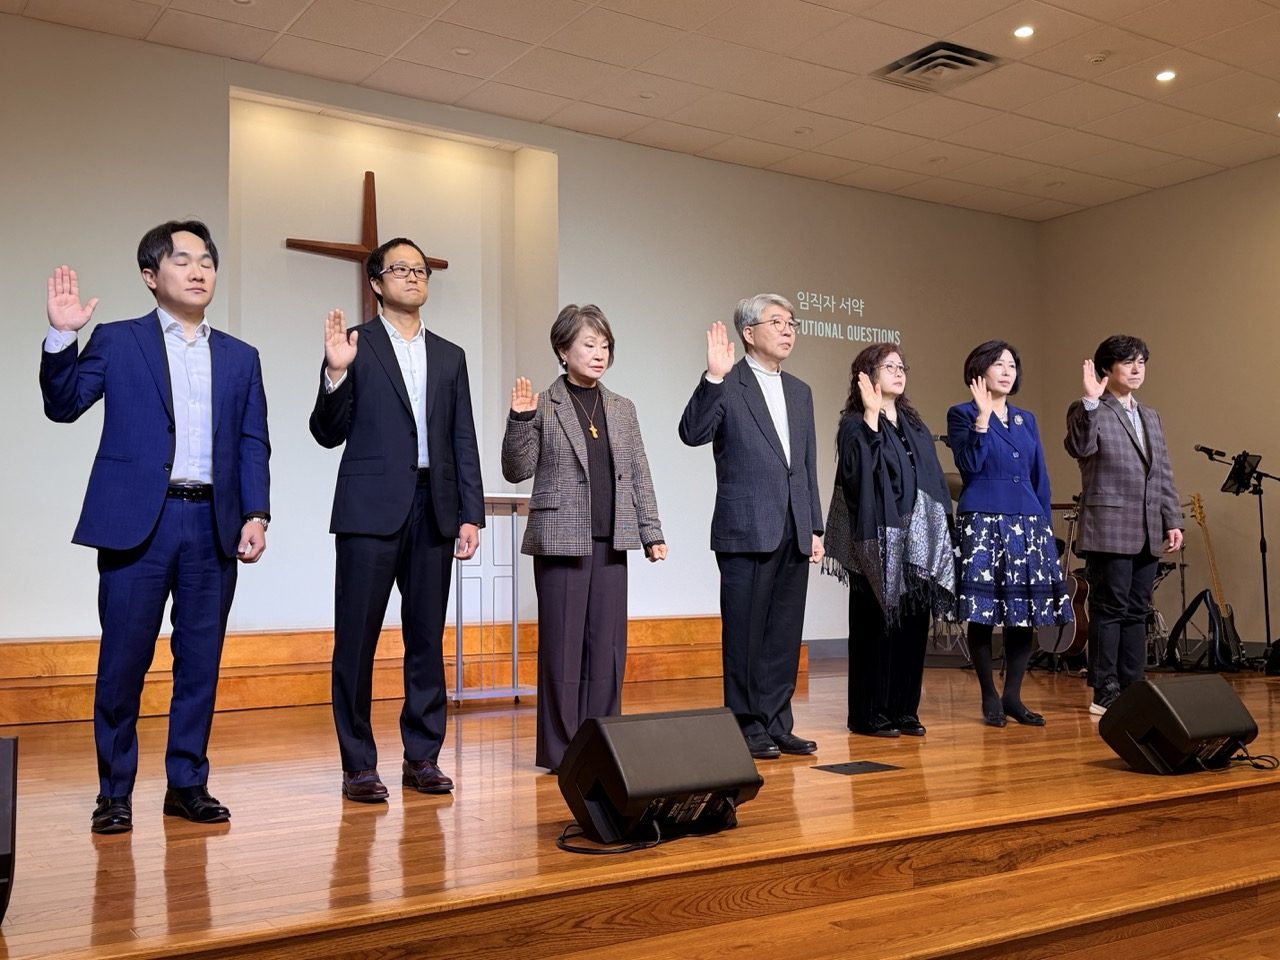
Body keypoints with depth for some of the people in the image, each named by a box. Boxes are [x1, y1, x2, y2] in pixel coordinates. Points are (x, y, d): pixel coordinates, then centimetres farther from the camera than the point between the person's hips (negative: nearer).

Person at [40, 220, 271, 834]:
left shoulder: (240, 358, 15)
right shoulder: (116, 341, 8)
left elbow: (253, 445, 10)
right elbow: (64, 405, -1)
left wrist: (256, 515, -1)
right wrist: (61, 336, -15)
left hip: (214, 524, 3)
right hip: (137, 521, -2)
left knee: (201, 662, 7)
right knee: (123, 662, 1)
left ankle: (188, 784, 19)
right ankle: (114, 792, 14)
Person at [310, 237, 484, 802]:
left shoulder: (450, 356, 16)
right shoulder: (354, 345, 4)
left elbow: (464, 443, 13)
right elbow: (328, 434, -1)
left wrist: (471, 514, 5)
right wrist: (336, 374, -16)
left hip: (433, 512, 4)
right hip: (371, 509, -4)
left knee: (427, 639, 8)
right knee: (357, 639, 0)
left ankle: (423, 757, 18)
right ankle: (358, 765, 9)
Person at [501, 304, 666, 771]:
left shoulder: (622, 408, 12)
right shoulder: (543, 406, -1)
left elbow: (639, 475, 14)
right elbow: (517, 470, -4)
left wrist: (651, 531, 9)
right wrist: (520, 420, -18)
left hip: (611, 542, 4)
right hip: (561, 540, -4)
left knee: (608, 645, 6)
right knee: (562, 644, 0)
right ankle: (560, 748, 9)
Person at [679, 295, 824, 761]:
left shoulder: (800, 392, 16)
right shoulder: (726, 385, -4)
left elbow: (808, 466, 17)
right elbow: (693, 434, -19)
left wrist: (815, 528, 13)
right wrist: (714, 377, -28)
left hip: (793, 532, 6)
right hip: (747, 530, -6)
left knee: (784, 634, 10)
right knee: (745, 633, 2)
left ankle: (777, 726, 19)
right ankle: (748, 727, 12)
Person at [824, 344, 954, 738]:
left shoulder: (914, 425, 17)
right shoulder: (856, 424, -3)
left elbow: (934, 480, 18)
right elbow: (856, 469, -22)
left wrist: (939, 531, 10)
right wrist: (871, 416, -22)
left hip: (917, 542, 6)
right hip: (877, 542, -6)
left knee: (912, 624, 7)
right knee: (876, 625, -3)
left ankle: (903, 710, 15)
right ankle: (869, 714, 5)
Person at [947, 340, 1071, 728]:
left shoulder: (1026, 419, 17)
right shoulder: (962, 415, 2)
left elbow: (1040, 478, 17)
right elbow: (970, 465, -13)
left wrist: (1047, 527, 11)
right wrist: (983, 416, -18)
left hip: (1027, 524, 5)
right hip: (983, 523, -5)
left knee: (1026, 613, 3)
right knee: (983, 614, -3)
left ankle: (1013, 696, 14)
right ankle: (990, 699, 8)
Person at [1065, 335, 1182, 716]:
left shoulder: (1150, 417, 20)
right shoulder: (1088, 411, -2)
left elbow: (1163, 474, 18)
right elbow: (1079, 447, -22)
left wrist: (1172, 520, 12)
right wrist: (1091, 401, -28)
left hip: (1147, 533, 7)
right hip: (1109, 530, -7)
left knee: (1136, 612, 9)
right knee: (1110, 610, -4)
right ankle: (1105, 695, 2)